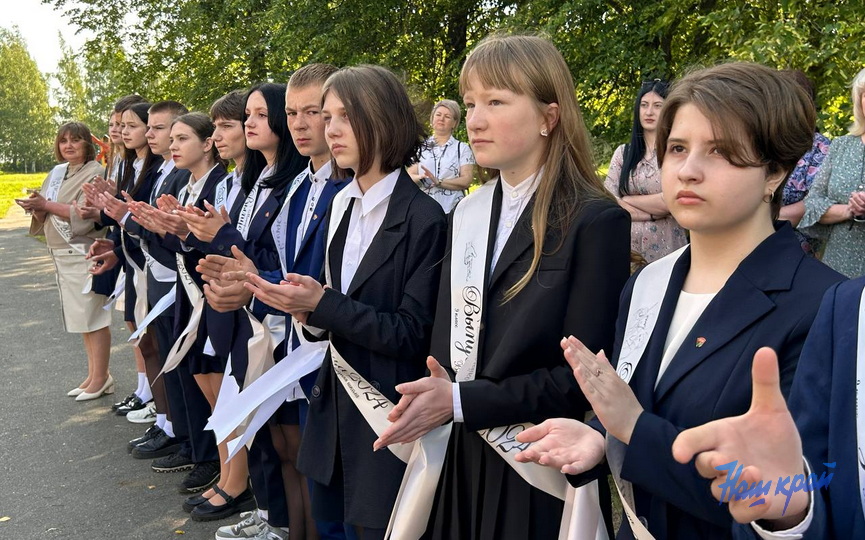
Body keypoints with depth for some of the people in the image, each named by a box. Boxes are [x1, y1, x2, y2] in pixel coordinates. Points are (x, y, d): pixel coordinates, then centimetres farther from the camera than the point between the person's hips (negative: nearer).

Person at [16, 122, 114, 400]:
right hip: (61, 254, 8)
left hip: (84, 253, -8)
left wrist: (46, 204, -16)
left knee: (93, 316, -3)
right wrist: (37, 207, -10)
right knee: (83, 316, 13)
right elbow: (44, 216, 12)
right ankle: (94, 374, 22)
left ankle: (101, 378, 7)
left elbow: (85, 214, -20)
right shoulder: (57, 173, 13)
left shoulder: (95, 173, -9)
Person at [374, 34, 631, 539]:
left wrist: (460, 401, -20)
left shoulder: (596, 220, -14)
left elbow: (585, 374, -17)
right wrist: (433, 394, -7)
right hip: (461, 454, 6)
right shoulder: (468, 213, 6)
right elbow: (448, 334, 10)